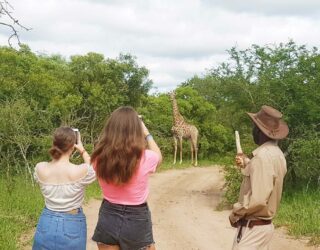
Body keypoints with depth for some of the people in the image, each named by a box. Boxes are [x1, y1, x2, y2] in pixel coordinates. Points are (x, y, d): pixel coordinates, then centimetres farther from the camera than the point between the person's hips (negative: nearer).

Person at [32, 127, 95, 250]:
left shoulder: (40, 169, -12)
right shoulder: (81, 171, -20)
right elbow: (94, 170, 4)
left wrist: (58, 149, 10)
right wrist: (83, 151, 8)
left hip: (47, 224, 3)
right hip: (72, 226, -3)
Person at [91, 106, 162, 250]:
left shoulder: (100, 158, -14)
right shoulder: (146, 158, -21)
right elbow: (159, 156, 5)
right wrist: (146, 132, 14)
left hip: (107, 218, 3)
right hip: (136, 220, -2)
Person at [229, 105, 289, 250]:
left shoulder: (263, 156, -22)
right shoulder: (277, 154, 7)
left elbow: (258, 199, -27)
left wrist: (235, 214, -14)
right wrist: (246, 164, 11)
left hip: (253, 226, -9)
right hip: (265, 224, 9)